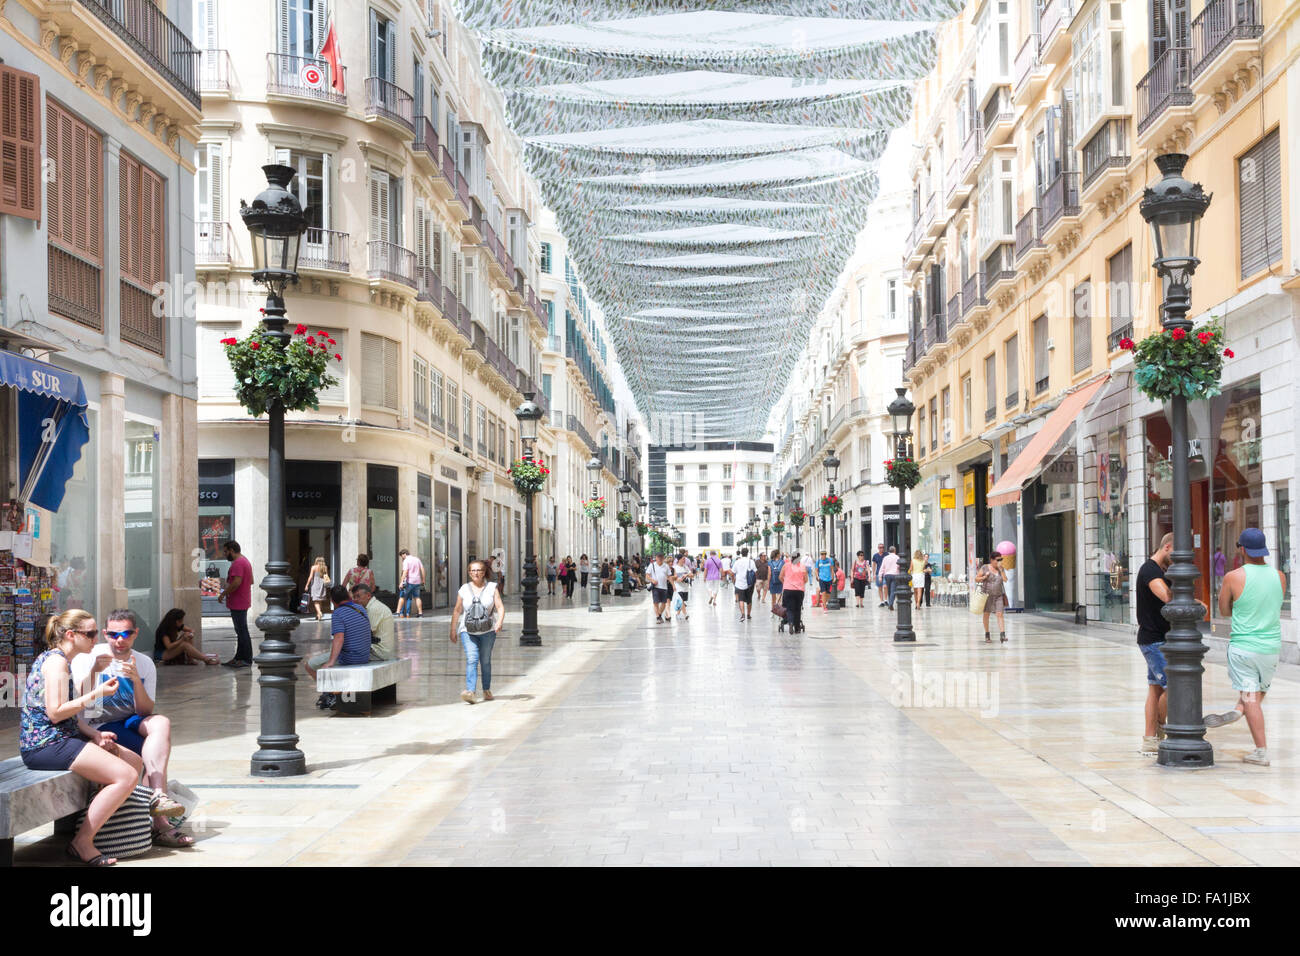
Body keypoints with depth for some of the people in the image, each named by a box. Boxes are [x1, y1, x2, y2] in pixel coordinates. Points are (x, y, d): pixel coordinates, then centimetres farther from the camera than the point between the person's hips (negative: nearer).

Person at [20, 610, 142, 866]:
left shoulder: (60, 661, 19)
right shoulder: (55, 660, -12)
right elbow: (55, 712, -21)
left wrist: (95, 734, 4)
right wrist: (97, 694, -17)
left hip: (62, 738, 11)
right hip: (45, 745, -11)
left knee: (135, 762, 9)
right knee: (126, 776, -19)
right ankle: (82, 843, -14)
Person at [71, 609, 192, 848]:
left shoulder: (145, 664, 6)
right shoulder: (87, 657, -4)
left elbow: (146, 711, -4)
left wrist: (136, 680, -21)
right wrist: (93, 671, -33)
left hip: (132, 721, 4)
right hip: (100, 727, -4)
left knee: (161, 723, -30)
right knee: (157, 752, -27)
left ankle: (157, 800, -35)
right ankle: (161, 825, -26)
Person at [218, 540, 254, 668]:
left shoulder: (237, 563, -18)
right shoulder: (245, 561, 17)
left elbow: (236, 582, -27)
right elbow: (251, 581, 23)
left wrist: (223, 594, -17)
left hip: (237, 604, -11)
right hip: (244, 602, 11)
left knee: (242, 631, -7)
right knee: (241, 631, 15)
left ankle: (246, 660, -5)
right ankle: (239, 658, 22)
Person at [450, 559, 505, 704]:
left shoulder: (492, 588, 3)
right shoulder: (464, 590, 5)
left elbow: (500, 607, -4)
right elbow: (457, 611, 11)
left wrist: (499, 622, -22)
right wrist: (453, 631, 11)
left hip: (487, 631, 0)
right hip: (468, 631, 0)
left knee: (485, 661, 10)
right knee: (471, 660, -15)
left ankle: (486, 690, 25)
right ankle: (470, 691, -26)